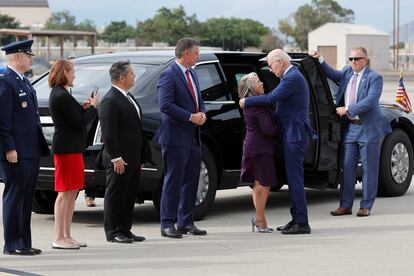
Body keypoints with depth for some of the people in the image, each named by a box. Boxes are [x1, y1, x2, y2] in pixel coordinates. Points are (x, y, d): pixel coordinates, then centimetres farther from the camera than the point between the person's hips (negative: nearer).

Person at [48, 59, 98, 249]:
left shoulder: (60, 94, 14)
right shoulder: (62, 96, -17)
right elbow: (80, 122, -17)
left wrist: (83, 108, 5)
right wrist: (92, 107, -3)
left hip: (72, 148, 10)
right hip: (67, 148, -10)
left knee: (72, 193, 13)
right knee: (65, 193, -6)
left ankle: (66, 236, 18)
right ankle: (59, 238, -3)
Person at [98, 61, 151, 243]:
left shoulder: (129, 98, 17)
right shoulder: (110, 101, -14)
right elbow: (108, 133, -19)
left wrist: (142, 156, 20)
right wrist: (116, 158, -22)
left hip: (133, 158, 9)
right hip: (119, 159, -9)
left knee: (129, 195, 12)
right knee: (115, 195, -2)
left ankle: (125, 230, 19)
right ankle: (113, 232, 4)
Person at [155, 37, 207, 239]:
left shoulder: (192, 73, 16)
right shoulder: (169, 75, -12)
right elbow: (165, 105, -20)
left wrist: (202, 113, 2)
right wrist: (190, 117, -18)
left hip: (193, 137, 9)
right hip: (176, 137, -9)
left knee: (191, 181, 11)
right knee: (173, 180, -5)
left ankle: (186, 222, 18)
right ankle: (167, 224, -1)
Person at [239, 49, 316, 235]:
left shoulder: (292, 78, -16)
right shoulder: (292, 76, 17)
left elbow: (271, 98, -22)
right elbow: (277, 99, 17)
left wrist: (246, 102, -12)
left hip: (294, 135, -11)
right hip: (291, 135, 11)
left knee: (295, 179, -9)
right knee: (293, 179, 13)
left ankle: (302, 223, -8)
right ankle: (296, 219, 18)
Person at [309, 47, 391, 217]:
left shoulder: (374, 78, -9)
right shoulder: (347, 73, 10)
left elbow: (370, 101, -19)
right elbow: (332, 74, 22)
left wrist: (347, 110, -20)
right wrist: (320, 60, 6)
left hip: (368, 129, -6)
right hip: (351, 127, 6)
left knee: (369, 169, 2)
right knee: (347, 168, 6)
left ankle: (366, 206, 9)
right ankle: (345, 206, 11)